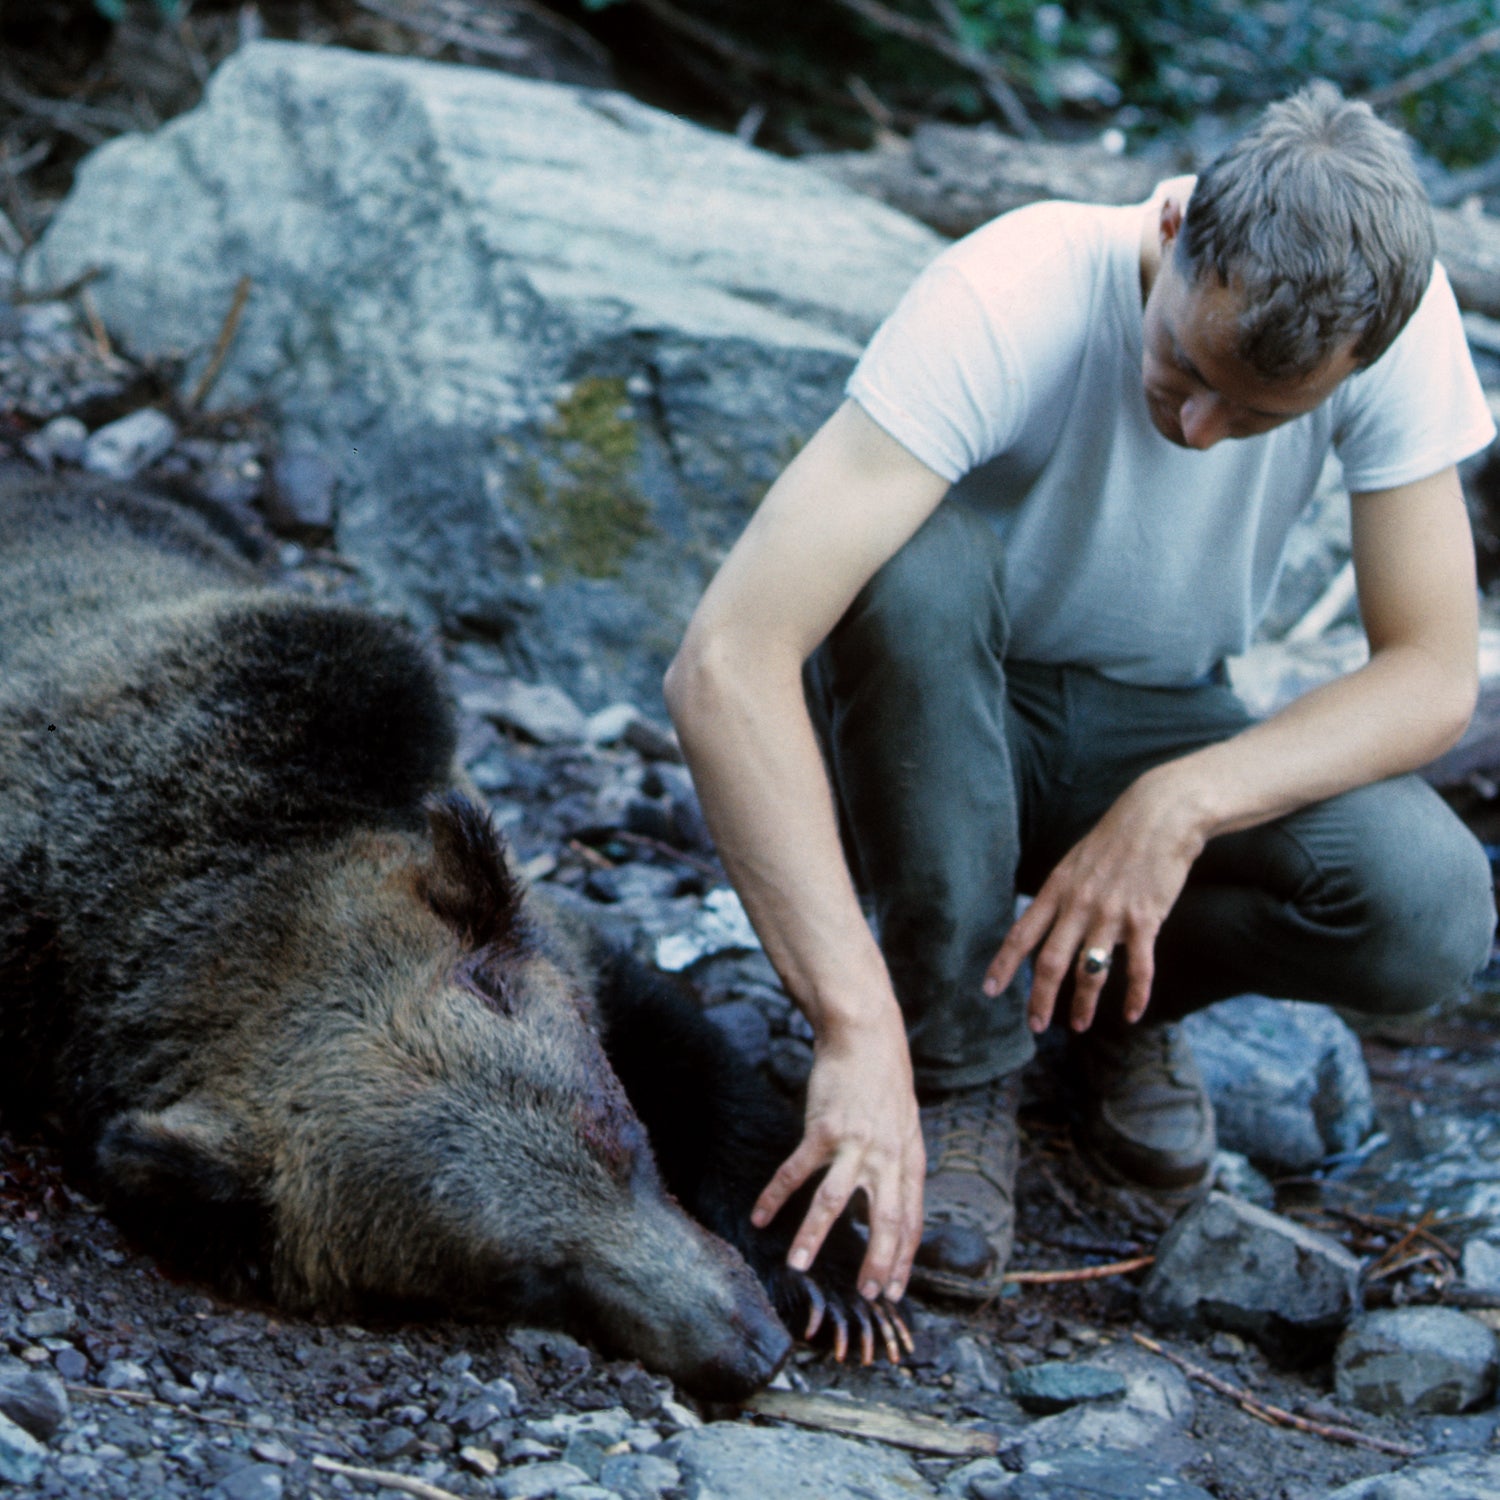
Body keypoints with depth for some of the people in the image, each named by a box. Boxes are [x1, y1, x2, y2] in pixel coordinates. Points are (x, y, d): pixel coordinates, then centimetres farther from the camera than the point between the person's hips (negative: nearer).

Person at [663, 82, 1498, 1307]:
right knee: (918, 557, -37)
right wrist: (857, 1023, -47)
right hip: (938, 726, -2)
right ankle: (958, 1060, -16)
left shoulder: (1397, 318, -20)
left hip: (1158, 737, 2)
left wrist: (1182, 803, -32)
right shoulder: (1007, 308, -32)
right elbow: (722, 664, -41)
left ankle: (1124, 995, 6)